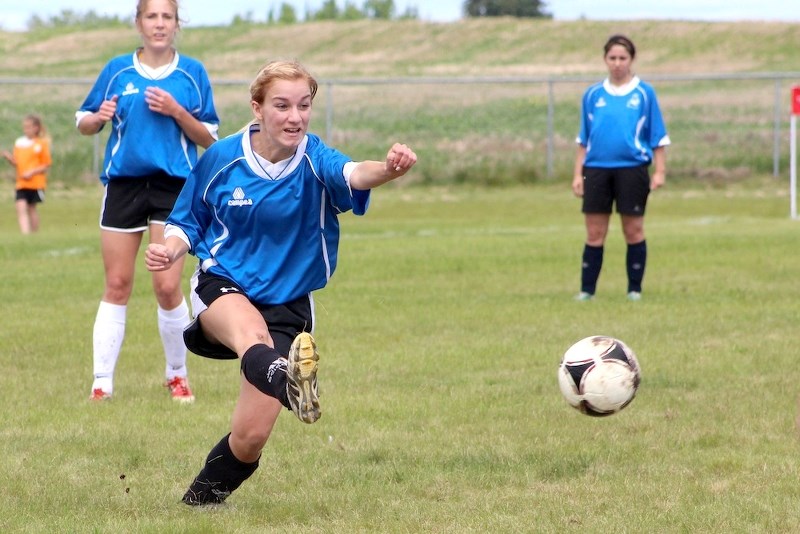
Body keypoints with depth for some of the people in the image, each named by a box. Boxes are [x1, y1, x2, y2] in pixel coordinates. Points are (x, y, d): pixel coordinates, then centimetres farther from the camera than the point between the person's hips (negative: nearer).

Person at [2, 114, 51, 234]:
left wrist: (32, 172, -17)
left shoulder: (42, 143, -4)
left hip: (36, 183, -3)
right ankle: (25, 233, -20)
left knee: (31, 208, 6)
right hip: (21, 183, 3)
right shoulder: (19, 142, 7)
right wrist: (9, 158, -11)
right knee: (21, 207, -13)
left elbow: (46, 166, -4)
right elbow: (16, 162, 10)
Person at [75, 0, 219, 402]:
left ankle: (176, 374, 12)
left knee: (167, 286, -8)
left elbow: (209, 139, 4)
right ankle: (102, 381, 7)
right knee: (117, 286, 2)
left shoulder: (192, 73, 4)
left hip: (173, 185, -1)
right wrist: (98, 118, -11)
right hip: (124, 183, 1)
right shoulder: (117, 70, 6)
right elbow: (83, 123, 12)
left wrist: (176, 112, -12)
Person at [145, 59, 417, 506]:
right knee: (250, 331, -40)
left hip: (289, 305, 1)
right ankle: (285, 379, -74)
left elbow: (352, 174, -35)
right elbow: (189, 222, 10)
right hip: (221, 286, -1)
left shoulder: (314, 160, -10)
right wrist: (171, 250, -13)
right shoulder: (221, 158, -4)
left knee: (250, 436, -5)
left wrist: (388, 168, -58)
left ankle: (205, 495, 26)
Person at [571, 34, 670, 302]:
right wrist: (578, 173, 8)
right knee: (594, 234, 2)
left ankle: (634, 290, 10)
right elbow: (583, 139, 13)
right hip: (597, 169, 2)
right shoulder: (593, 95, 8)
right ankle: (587, 289, 6)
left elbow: (658, 137, 3)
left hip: (632, 169, -2)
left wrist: (660, 171, -3)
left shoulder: (644, 93, 2)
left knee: (634, 231, 3)